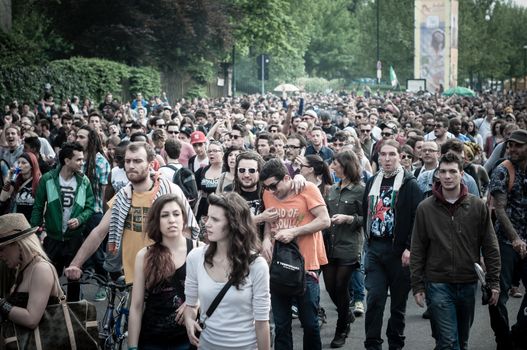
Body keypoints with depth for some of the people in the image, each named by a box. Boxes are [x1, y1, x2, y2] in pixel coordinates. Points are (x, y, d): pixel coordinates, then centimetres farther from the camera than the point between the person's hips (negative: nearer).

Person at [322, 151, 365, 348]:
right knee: (330, 287, 7)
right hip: (329, 245, 6)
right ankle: (347, 315, 35)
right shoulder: (332, 190, 12)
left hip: (348, 248, -6)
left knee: (341, 287, -1)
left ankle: (341, 331, 16)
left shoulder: (360, 191, -7)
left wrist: (348, 218, -18)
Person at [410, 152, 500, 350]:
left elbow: (490, 247, 4)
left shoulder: (477, 206, 1)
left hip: (468, 284, 2)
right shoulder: (425, 208, -1)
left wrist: (494, 282, 1)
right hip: (438, 284, -2)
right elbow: (417, 250, 2)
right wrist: (417, 285, -2)